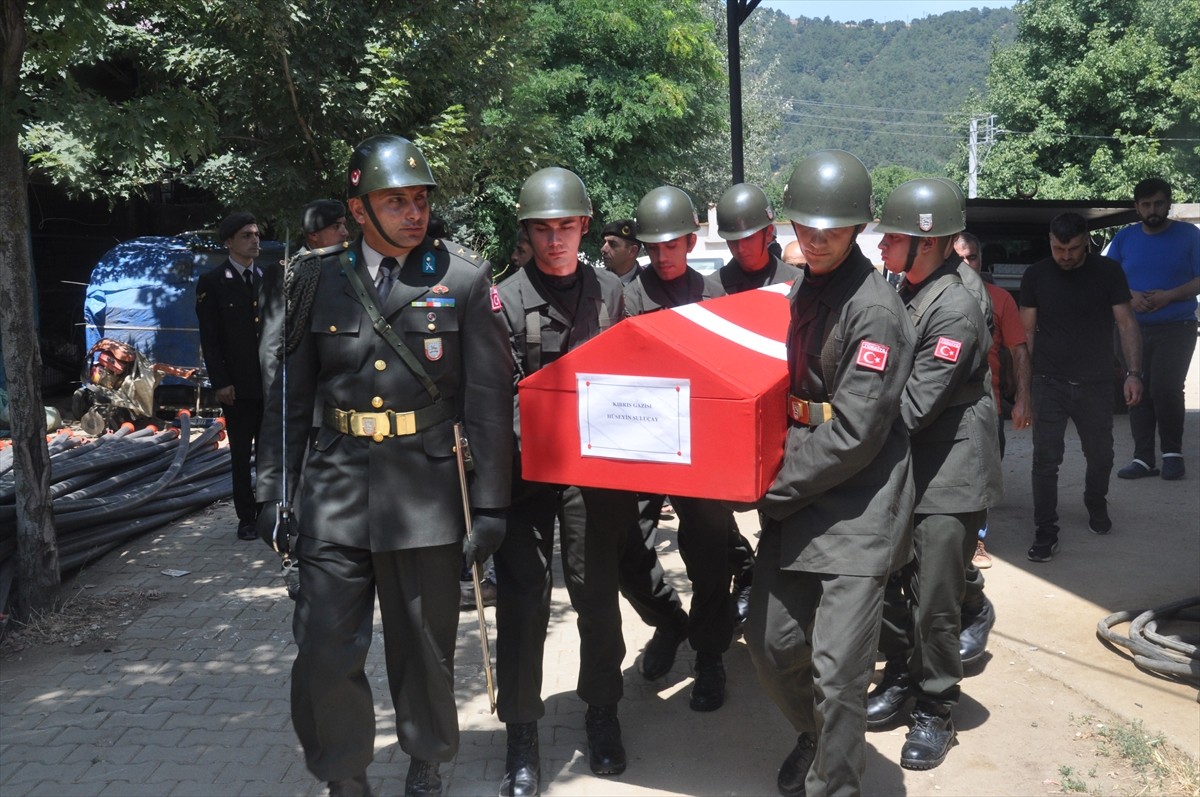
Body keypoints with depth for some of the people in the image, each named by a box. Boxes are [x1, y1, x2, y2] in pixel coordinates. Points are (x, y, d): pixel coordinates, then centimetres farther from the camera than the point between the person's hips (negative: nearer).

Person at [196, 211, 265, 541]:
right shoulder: (212, 282, -1)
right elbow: (209, 338, -4)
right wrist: (220, 383, -11)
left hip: (272, 381, 3)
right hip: (237, 384, -3)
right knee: (241, 454, 6)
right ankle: (246, 517, 13)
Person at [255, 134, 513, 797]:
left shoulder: (463, 280, -1)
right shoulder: (317, 280, 6)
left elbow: (490, 399, -3)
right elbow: (288, 394, 10)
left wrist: (489, 504, -6)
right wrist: (275, 492, 6)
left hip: (427, 488, -1)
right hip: (336, 488, 2)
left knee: (424, 648, 12)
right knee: (325, 650, 4)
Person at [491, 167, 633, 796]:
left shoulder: (609, 290, 8)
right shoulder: (506, 300, -2)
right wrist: (527, 442, -20)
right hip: (526, 465, -2)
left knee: (596, 591, 9)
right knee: (523, 599, -1)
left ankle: (601, 713, 28)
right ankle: (522, 733, 14)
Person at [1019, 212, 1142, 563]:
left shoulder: (1108, 271, -3)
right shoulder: (1036, 276, -1)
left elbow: (1126, 323, 0)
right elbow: (1027, 331, 2)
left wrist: (1134, 373, -9)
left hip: (1096, 384, 1)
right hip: (1050, 384, 0)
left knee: (1101, 456, 12)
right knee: (1045, 460, -4)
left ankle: (1096, 506, 42)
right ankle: (1046, 534, 4)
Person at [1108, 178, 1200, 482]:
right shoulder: (1124, 239, 8)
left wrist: (1169, 295, -18)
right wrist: (1130, 296, -12)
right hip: (1135, 329, 3)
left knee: (1165, 388, -15)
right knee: (1138, 392, 1)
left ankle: (1173, 452, 3)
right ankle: (1143, 458, 6)